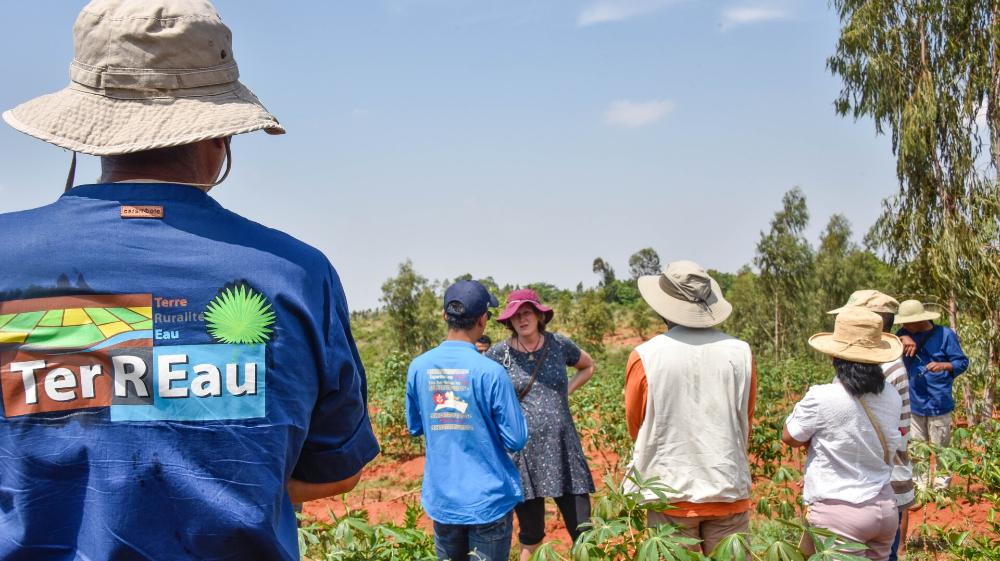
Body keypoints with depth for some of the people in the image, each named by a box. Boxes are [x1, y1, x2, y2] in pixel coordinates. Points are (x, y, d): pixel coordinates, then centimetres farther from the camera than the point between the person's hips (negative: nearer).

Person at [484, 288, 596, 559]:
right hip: (524, 453, -1)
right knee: (531, 535, 8)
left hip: (562, 449, 2)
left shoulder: (558, 344, 3)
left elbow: (588, 366, 22)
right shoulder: (499, 353, -2)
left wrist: (566, 391, 9)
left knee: (582, 531, 3)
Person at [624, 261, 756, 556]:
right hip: (730, 494, 2)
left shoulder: (644, 357, -10)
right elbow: (746, 425, 8)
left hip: (670, 495, -2)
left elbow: (635, 427, 4)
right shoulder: (741, 353, -4)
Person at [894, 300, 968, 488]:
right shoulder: (906, 333, 7)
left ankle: (942, 485, 16)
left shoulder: (945, 334, -6)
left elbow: (962, 363, -6)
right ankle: (919, 485, 19)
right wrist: (902, 338, -22)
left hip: (938, 404, -4)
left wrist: (944, 365, -26)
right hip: (913, 403, 4)